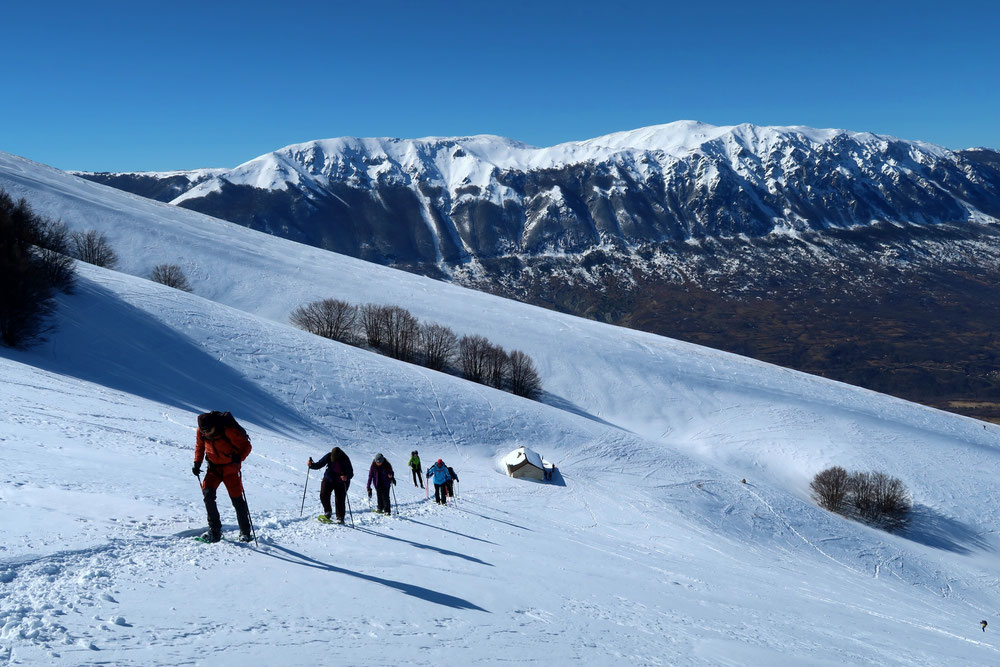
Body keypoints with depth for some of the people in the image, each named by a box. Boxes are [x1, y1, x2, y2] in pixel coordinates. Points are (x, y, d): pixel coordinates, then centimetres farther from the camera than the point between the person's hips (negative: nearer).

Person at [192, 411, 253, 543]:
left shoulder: (228, 431, -25)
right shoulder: (201, 432, -10)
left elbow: (246, 445, -18)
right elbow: (199, 446, 12)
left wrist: (239, 457, -36)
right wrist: (197, 463, 0)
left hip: (230, 468, -4)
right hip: (213, 467, 4)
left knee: (237, 499, -5)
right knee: (207, 493, -16)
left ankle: (245, 532, 10)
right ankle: (215, 530, -8)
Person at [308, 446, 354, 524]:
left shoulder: (345, 460, -18)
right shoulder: (328, 457, -12)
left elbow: (351, 473, -13)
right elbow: (319, 464, -4)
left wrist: (346, 477, -34)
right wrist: (311, 465, -23)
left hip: (341, 482, -2)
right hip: (329, 479, 2)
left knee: (340, 500, -5)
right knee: (323, 495, -13)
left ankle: (340, 518, 9)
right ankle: (327, 512, 7)